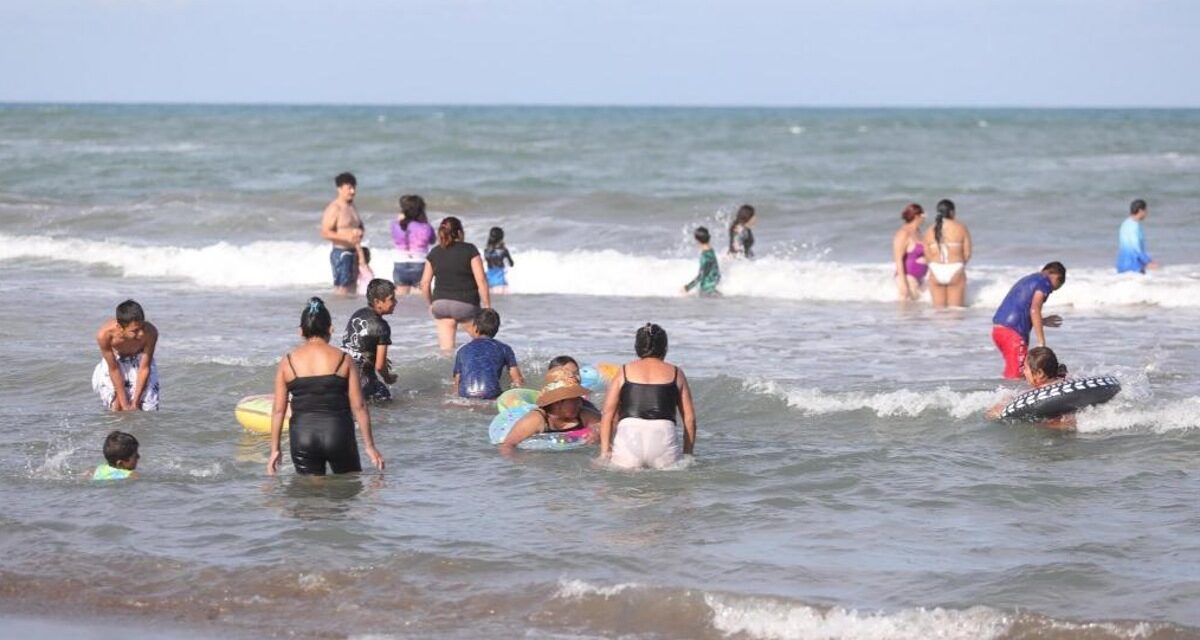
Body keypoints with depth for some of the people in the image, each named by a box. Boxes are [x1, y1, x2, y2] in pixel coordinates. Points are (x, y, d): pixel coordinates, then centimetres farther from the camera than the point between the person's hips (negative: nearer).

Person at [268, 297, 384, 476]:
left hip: (302, 436, 1)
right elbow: (358, 406, -1)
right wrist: (369, 446, 6)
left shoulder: (287, 362, 3)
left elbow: (278, 409, 3)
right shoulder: (343, 360, 0)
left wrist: (275, 450, 10)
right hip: (338, 434, -1)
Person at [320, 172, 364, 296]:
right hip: (340, 252, -9)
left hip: (353, 252, 9)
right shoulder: (334, 209, -12)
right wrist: (346, 237, -28)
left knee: (351, 289, 9)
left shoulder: (351, 207, 15)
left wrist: (359, 233, 7)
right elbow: (325, 233, -18)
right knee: (342, 288, -12)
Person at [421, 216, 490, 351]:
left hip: (441, 304, 3)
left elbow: (425, 283, 6)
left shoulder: (434, 253, 5)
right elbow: (481, 281, -9)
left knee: (446, 347, 3)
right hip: (466, 304, -3)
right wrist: (487, 307, -3)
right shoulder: (470, 250, -6)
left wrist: (430, 304, 22)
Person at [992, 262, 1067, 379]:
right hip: (1013, 331, -9)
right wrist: (1041, 342, -16)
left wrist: (1042, 321, 36)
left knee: (1011, 372, 19)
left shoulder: (1027, 280, 26)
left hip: (998, 328, 9)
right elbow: (1034, 309, -15)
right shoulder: (1045, 282, -1)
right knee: (1016, 375, -9)